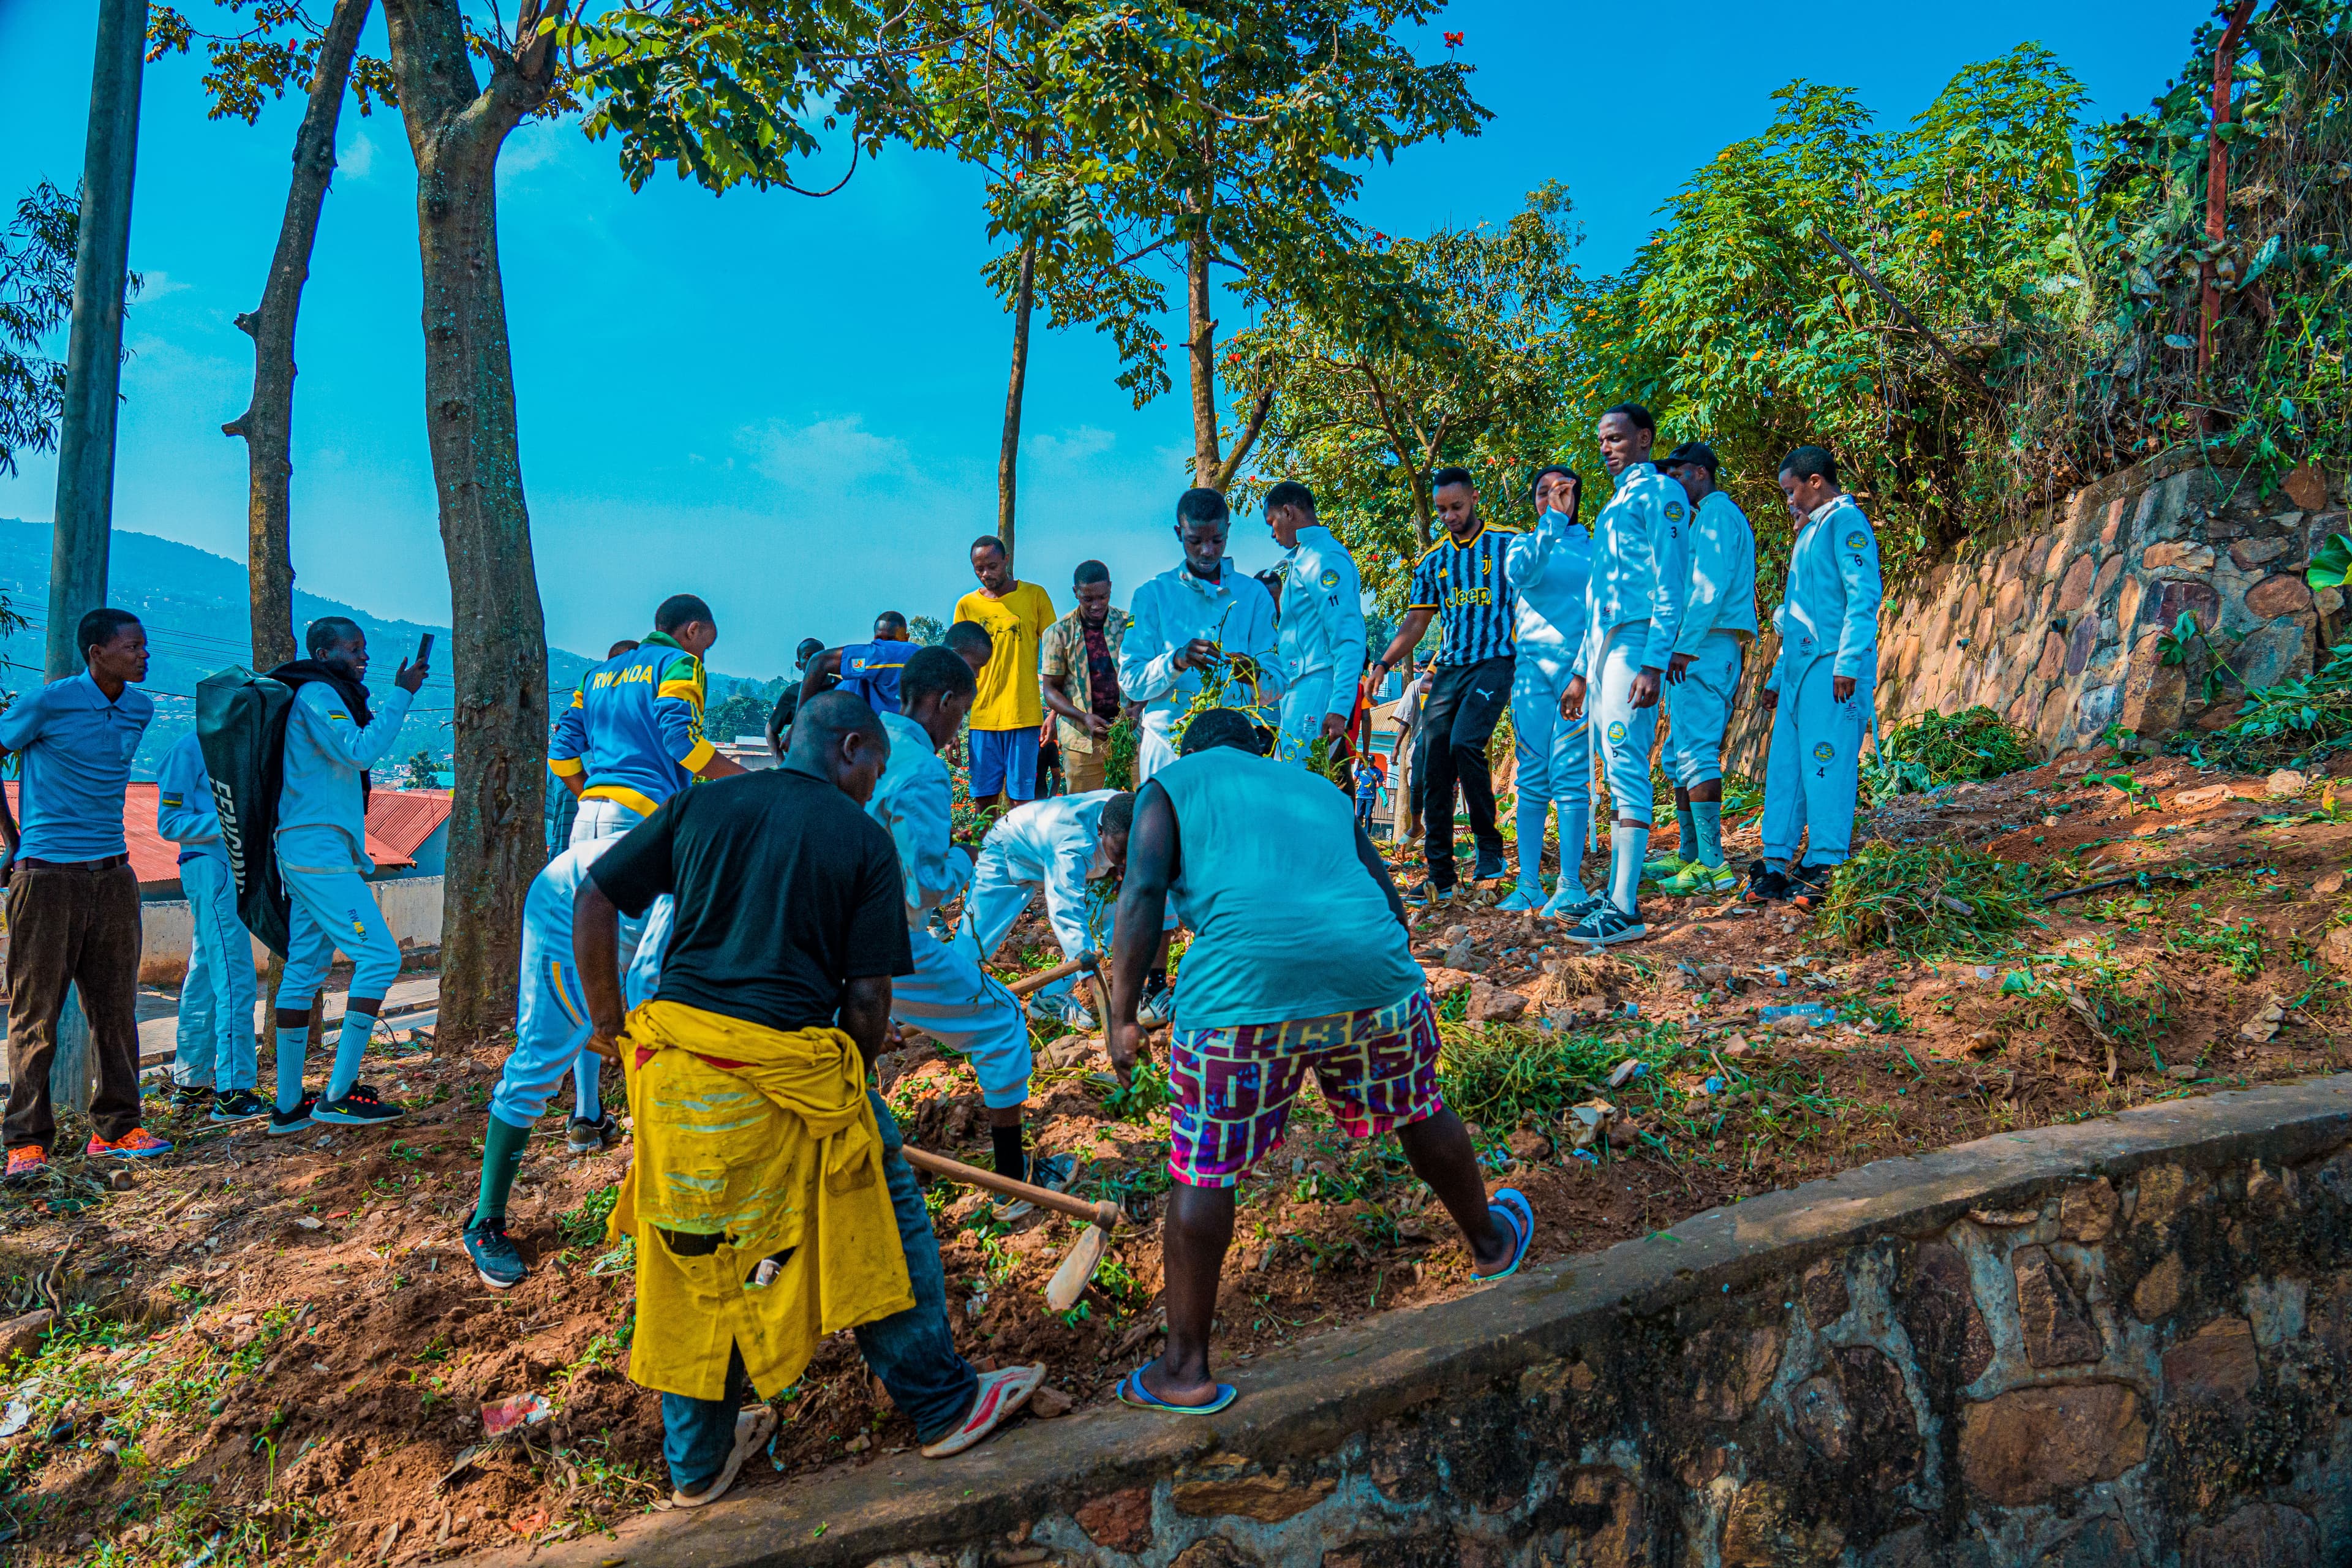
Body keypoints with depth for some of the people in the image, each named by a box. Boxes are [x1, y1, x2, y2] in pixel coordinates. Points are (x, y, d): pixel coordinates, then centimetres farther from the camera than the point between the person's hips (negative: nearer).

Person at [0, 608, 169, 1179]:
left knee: (115, 1007, 8)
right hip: (48, 874, -6)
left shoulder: (139, 709, 9)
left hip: (113, 874, 6)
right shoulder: (49, 703, -9)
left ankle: (116, 1127, 15)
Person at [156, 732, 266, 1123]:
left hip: (235, 867, 9)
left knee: (206, 980, 14)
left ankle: (191, 1085, 22)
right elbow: (169, 824, -9)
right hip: (211, 867, -9)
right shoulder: (190, 749, -6)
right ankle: (233, 1092, -10)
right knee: (235, 980, -12)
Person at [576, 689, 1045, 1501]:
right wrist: (850, 1089, 12)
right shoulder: (864, 840, 0)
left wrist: (607, 1020, 17)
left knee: (694, 1256, 19)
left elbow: (594, 901, 9)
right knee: (878, 1224, 16)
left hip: (672, 1062, 5)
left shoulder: (700, 805, 10)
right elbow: (867, 997, -3)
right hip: (786, 1066, -4)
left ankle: (698, 1461, 34)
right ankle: (942, 1404, 30)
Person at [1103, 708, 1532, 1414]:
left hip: (1244, 985, -4)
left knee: (1203, 1173, 9)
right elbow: (1389, 903, 29)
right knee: (1420, 1112, 28)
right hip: (1369, 966, 4)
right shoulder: (1319, 789, 30)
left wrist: (1122, 1017, 0)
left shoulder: (1171, 785, 17)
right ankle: (1493, 1243, 51)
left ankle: (1186, 1369, 14)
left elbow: (1143, 893, 0)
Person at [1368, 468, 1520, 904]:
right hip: (1447, 670, 5)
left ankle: (1489, 843, -6)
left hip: (1494, 661, -5)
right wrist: (1385, 662, 3)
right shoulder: (1432, 561, 16)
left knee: (1465, 742, -26)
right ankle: (1440, 876, 5)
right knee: (1433, 765, -2)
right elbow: (1416, 622, 17)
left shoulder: (1508, 543, 4)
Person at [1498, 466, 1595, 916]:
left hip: (1579, 665, -1)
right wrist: (1553, 521, -19)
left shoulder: (1593, 548, 14)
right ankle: (1528, 885, 3)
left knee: (1570, 773, -10)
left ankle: (1570, 884, -9)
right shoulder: (1524, 544, 14)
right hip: (1533, 664, 1)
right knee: (1532, 778, 0)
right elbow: (1521, 574, -10)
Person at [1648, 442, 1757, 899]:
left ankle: (1714, 866, -19)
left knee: (1696, 751, -16)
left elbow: (1711, 588, -17)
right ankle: (1689, 855, 20)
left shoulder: (1718, 512, -6)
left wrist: (1684, 647, -21)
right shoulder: (1702, 519, 25)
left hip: (1707, 649, -11)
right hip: (1699, 651, 11)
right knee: (1679, 756, 13)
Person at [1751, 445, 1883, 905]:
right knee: (1784, 766, 6)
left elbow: (1865, 596, -14)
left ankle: (1825, 869, -5)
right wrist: (1778, 677, 26)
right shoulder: (1810, 533, 25)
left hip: (1831, 668, -9)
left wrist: (1848, 663, -21)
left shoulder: (1846, 522, -3)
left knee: (1827, 766, -8)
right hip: (1800, 669, 9)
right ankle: (1777, 865, 8)